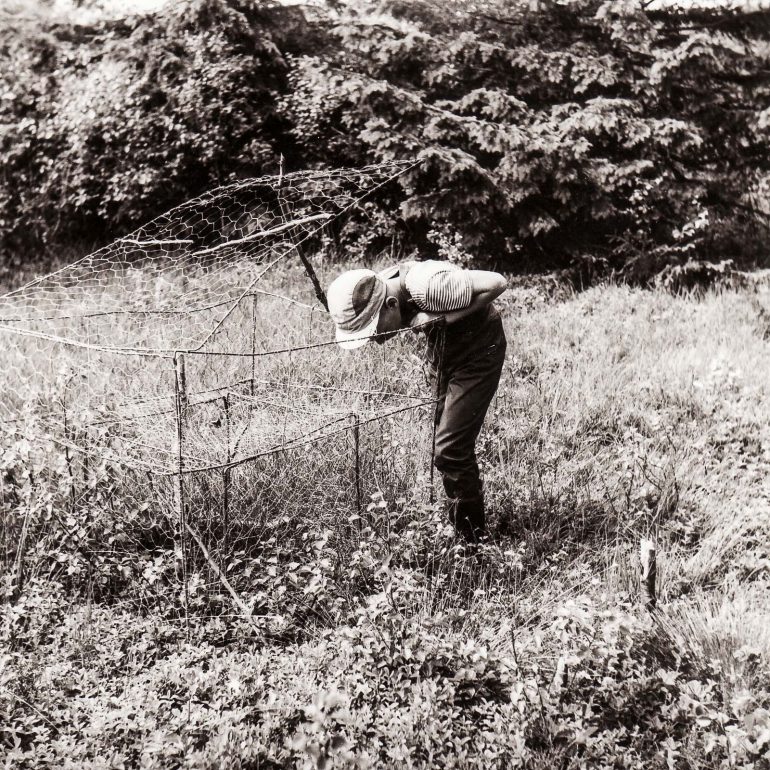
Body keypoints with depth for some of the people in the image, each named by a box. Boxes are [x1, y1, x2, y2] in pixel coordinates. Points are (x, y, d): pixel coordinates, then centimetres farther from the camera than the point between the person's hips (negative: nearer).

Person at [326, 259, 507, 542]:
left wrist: (445, 318, -34)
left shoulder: (428, 286, -37)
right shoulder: (375, 292, -15)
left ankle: (474, 536, 6)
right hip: (441, 350, 8)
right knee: (453, 444, 15)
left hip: (479, 347, -7)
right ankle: (459, 525, 32)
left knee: (449, 450, -11)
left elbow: (497, 283, -33)